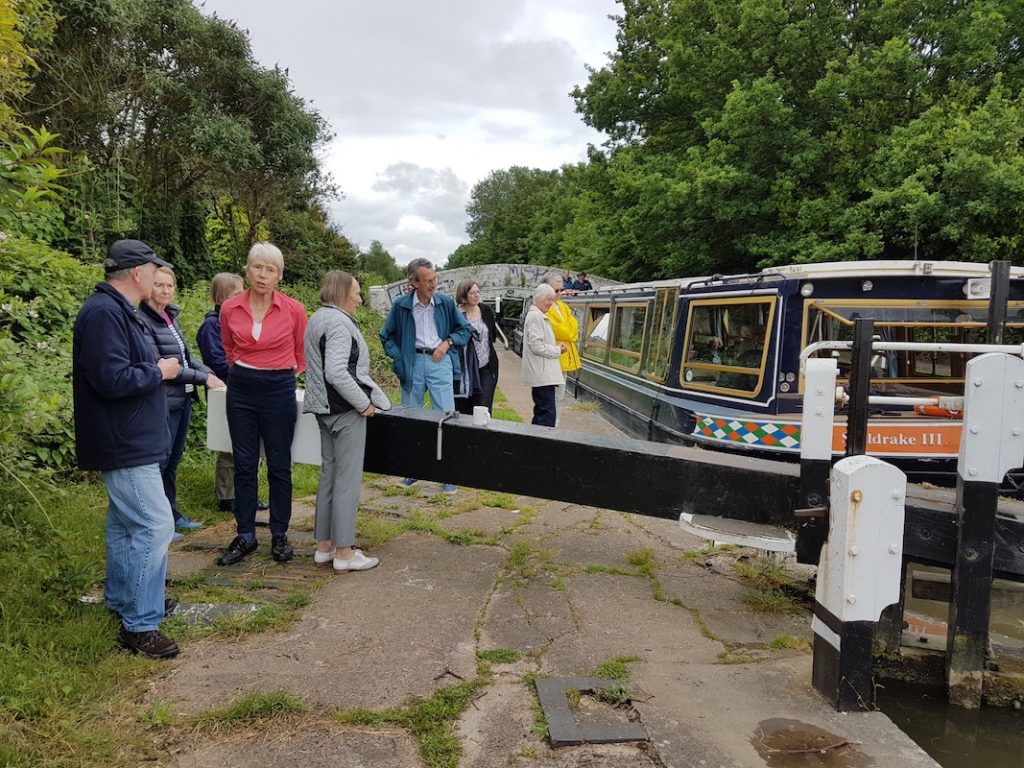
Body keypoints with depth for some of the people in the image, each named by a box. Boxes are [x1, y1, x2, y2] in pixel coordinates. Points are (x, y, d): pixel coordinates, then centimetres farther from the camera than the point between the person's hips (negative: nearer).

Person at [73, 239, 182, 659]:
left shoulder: (115, 310, 13)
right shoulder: (104, 313, -21)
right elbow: (112, 379, -27)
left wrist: (157, 365, 4)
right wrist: (159, 371, -15)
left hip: (128, 440, 11)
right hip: (125, 443, -11)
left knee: (126, 522, 20)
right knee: (155, 526, -10)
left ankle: (122, 598, 34)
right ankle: (140, 624, -3)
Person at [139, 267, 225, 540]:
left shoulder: (171, 317, 10)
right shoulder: (143, 320, -14)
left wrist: (209, 373, 3)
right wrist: (202, 378, -16)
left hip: (182, 400, 8)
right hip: (163, 403, -8)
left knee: (173, 462, 17)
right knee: (159, 463, 0)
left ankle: (172, 514, 29)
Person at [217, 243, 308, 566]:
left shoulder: (294, 310, -9)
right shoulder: (230, 309, -3)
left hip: (279, 390, -2)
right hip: (240, 389, 2)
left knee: (279, 465, 7)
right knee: (244, 465, 8)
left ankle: (279, 536, 19)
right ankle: (245, 536, 19)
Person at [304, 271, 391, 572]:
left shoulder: (318, 318, 15)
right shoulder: (338, 322, -17)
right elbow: (336, 372, -27)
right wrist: (363, 403, -18)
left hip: (326, 407, 10)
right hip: (345, 410, -10)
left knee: (329, 474, 15)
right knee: (348, 479, -3)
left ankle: (324, 545, 23)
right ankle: (343, 553, 3)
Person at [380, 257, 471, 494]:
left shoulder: (445, 303, -1)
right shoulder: (401, 305, -3)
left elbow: (465, 330, 11)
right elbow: (387, 336, 9)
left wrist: (447, 343, -5)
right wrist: (399, 359, -3)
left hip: (440, 361, -1)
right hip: (413, 362, 1)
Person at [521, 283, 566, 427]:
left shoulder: (539, 316, 20)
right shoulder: (535, 316, -12)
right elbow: (536, 346, -19)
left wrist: (556, 347, 11)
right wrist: (557, 351, -8)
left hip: (542, 374, 11)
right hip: (542, 374, -11)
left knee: (541, 412, 14)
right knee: (548, 415, -14)